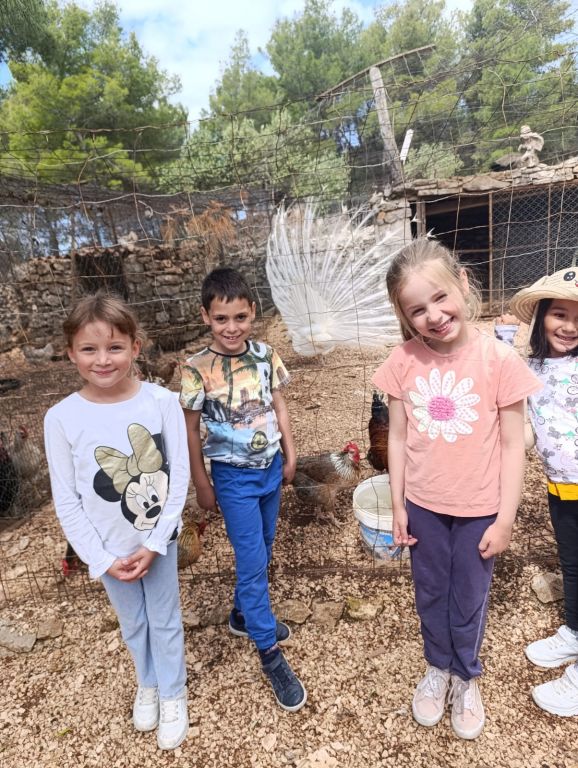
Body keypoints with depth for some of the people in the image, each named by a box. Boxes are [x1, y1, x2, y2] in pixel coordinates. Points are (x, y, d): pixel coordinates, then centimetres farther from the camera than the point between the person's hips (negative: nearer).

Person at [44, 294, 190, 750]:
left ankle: (173, 694, 47)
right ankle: (148, 684, 54)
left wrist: (154, 544, -14)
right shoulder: (61, 418, -17)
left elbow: (179, 478, -13)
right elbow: (66, 501, -8)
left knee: (165, 620, 19)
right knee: (132, 622, 24)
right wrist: (101, 558, -8)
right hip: (109, 548, 1)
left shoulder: (162, 402, -19)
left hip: (158, 540, -1)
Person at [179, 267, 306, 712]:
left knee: (262, 552, 19)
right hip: (234, 476, -4)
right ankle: (270, 653, 20)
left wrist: (290, 456, 9)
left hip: (271, 468, 5)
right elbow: (191, 430, -9)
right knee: (252, 561, 1)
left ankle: (244, 614, 45)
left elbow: (278, 405, 6)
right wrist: (202, 485, -5)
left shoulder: (265, 355, -5)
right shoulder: (198, 369, -16)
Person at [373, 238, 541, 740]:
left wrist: (505, 518, -8)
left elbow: (512, 445, -10)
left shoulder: (498, 359, -18)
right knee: (431, 596, 23)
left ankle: (467, 678, 49)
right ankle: (438, 669, 52)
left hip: (478, 509, -2)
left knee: (469, 600, 20)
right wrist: (398, 506, 1)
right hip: (424, 506, 2)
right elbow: (398, 437, -3)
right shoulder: (403, 362, -12)